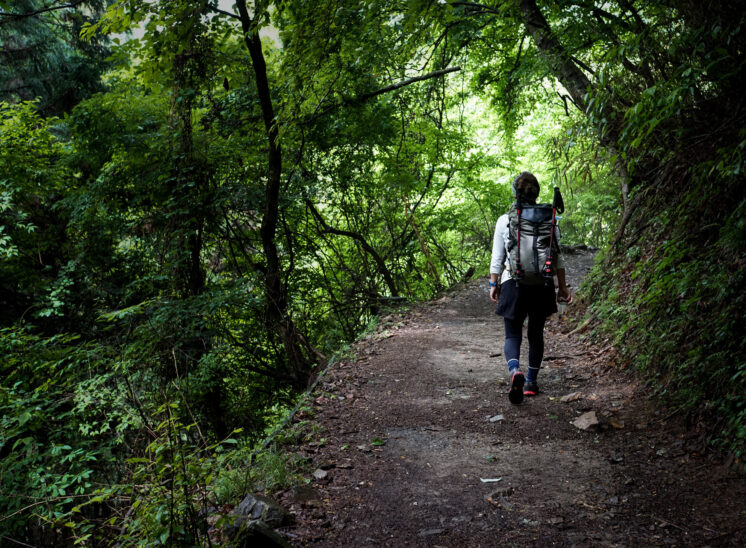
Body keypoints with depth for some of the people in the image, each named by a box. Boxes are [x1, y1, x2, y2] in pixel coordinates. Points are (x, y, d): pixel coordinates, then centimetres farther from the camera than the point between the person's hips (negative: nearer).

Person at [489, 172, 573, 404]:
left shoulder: (504, 221, -5)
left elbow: (497, 258, -2)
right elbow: (557, 258, 2)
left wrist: (493, 285, 10)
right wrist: (562, 286, 10)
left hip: (513, 284, -2)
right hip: (543, 285, 2)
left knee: (512, 334, 7)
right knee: (536, 333, 17)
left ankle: (515, 371, -22)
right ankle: (531, 382, 24)